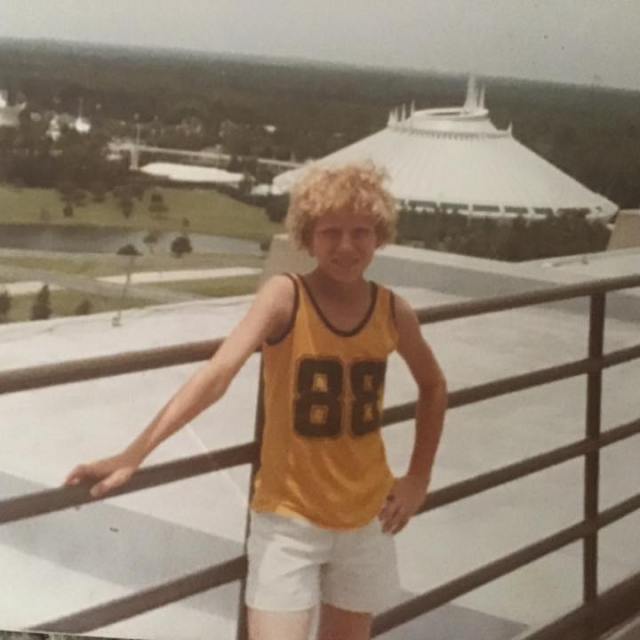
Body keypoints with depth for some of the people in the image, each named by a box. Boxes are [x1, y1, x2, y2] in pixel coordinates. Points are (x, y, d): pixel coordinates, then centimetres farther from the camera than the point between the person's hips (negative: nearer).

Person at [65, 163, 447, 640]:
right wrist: (133, 455, -42)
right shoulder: (285, 296, -18)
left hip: (366, 517, 4)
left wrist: (418, 479, 7)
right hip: (289, 516, -4)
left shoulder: (393, 312, -6)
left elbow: (434, 387, 13)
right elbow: (218, 373, -31)